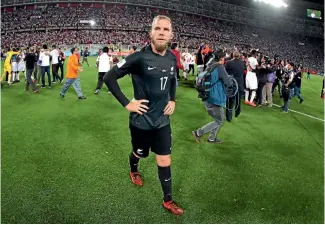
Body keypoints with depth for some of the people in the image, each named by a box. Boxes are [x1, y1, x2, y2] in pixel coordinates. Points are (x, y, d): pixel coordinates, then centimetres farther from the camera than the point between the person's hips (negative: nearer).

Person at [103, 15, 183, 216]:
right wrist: (126, 103, -18)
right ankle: (134, 171, 57)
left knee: (165, 160, 9)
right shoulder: (139, 57, -20)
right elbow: (109, 77, -16)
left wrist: (173, 100, 7)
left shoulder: (172, 58, -2)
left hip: (162, 120, 4)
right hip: (142, 120, -4)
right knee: (139, 153, 21)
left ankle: (168, 200, 28)